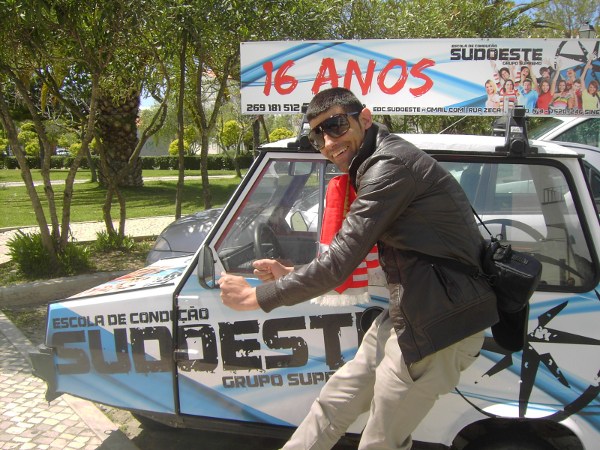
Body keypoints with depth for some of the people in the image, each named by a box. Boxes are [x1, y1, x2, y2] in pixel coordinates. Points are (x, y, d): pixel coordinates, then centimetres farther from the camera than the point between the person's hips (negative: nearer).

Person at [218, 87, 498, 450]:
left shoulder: (390, 164, -21)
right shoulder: (375, 166, 13)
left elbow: (339, 263, -23)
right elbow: (354, 255, 18)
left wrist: (257, 297, -12)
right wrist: (290, 274, 11)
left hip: (439, 326, -10)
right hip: (407, 315, 10)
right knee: (333, 405, 20)